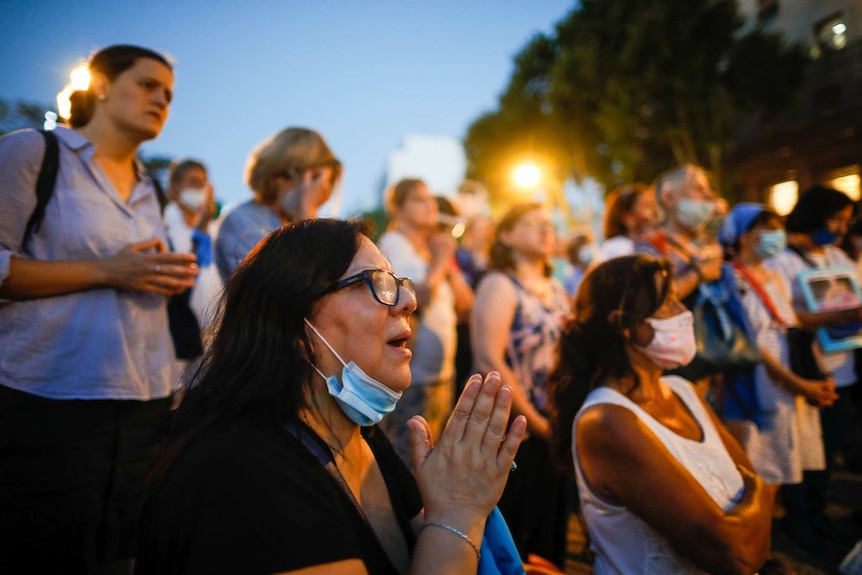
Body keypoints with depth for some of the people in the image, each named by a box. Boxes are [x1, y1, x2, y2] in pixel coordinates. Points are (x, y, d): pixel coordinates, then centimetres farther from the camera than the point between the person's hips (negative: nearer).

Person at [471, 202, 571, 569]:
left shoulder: (557, 290, 12)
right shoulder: (499, 285, -9)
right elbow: (489, 362, -19)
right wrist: (534, 421, -15)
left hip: (553, 431, 7)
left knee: (550, 527, 15)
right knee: (510, 540, 4)